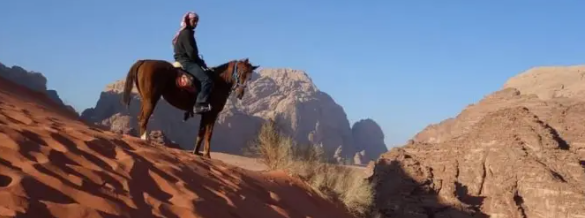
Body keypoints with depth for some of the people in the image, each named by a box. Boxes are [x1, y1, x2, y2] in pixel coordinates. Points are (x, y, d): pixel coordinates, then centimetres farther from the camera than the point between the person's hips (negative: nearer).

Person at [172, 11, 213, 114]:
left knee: (209, 75, 15)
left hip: (184, 61, 11)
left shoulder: (183, 33, 21)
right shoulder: (186, 33, -10)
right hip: (186, 62, -11)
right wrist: (201, 62, -5)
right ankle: (199, 105, -28)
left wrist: (200, 62, 12)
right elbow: (191, 52, -16)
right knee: (207, 80, -22)